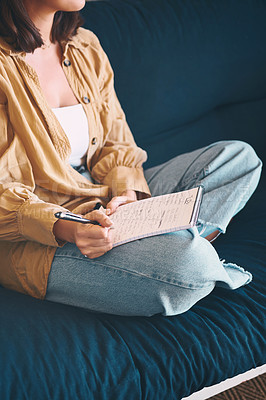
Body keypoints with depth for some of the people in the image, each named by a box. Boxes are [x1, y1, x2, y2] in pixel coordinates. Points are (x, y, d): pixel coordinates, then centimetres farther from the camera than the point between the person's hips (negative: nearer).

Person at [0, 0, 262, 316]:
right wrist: (66, 229, -33)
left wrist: (126, 192, -9)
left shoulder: (85, 47, 9)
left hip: (104, 200, 9)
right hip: (33, 240, -9)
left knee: (240, 158, 5)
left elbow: (117, 141, 12)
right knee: (188, 264, -34)